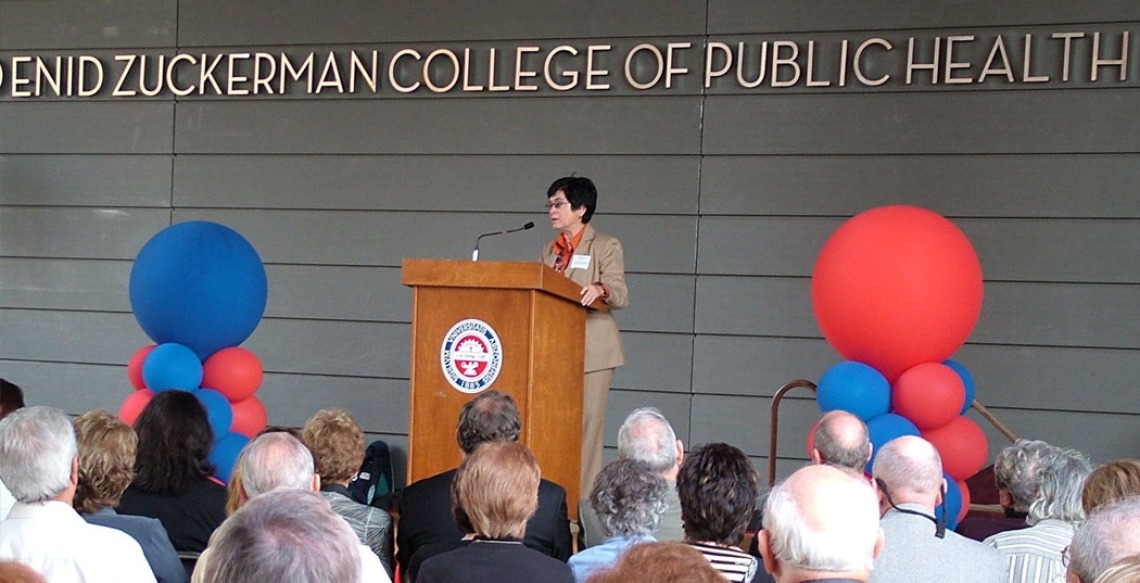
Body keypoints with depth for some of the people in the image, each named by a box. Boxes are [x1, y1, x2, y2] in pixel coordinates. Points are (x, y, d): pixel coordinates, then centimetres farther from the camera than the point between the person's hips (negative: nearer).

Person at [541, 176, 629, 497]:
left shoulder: (605, 246, 1)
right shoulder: (550, 249, 19)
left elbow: (621, 295, -9)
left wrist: (600, 290, -30)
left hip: (592, 347, -5)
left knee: (587, 420, -7)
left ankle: (584, 501, -4)